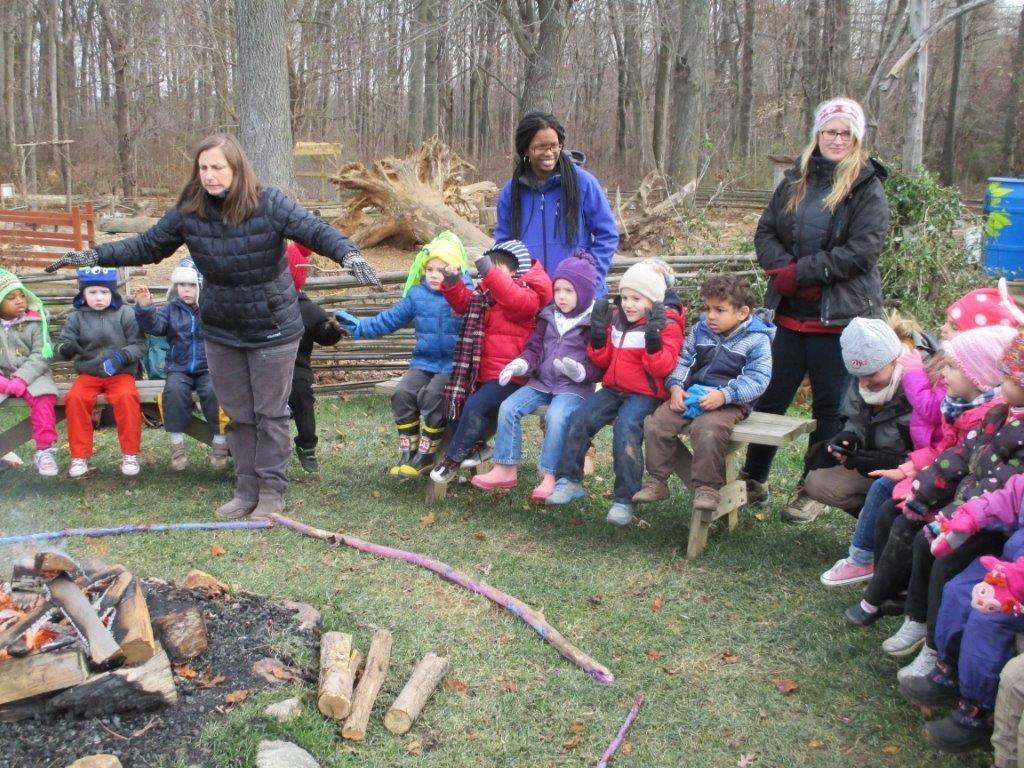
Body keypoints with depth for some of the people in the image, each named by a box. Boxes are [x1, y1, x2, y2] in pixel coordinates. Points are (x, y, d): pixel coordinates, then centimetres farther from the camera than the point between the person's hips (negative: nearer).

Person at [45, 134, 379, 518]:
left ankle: (272, 488, 19)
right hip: (220, 331, 4)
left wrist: (350, 255, -41)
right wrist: (95, 255, -5)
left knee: (271, 412, 5)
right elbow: (147, 247, 4)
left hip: (273, 328, -4)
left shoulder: (269, 204, -17)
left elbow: (317, 231, -22)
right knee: (238, 414, 13)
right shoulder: (188, 212, -6)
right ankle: (246, 489, 26)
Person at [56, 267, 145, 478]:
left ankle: (130, 454, -15)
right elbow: (62, 344, 1)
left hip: (121, 373, -2)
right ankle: (80, 456, -11)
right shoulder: (76, 317, 5)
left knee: (127, 396, -31)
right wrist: (66, 348, -24)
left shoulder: (125, 314, -1)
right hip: (88, 374, 2)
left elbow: (138, 344, -3)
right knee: (75, 398, -26)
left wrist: (122, 355, -23)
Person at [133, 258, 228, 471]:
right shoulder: (171, 309, 9)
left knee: (213, 390, -31)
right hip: (179, 368, 2)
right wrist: (144, 307, -22)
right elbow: (153, 325, -3)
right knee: (174, 389, -29)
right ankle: (177, 443, -15)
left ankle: (220, 441, -14)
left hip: (209, 368, -2)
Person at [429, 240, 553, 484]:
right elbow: (464, 303, 18)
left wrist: (491, 274, -36)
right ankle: (474, 447, 12)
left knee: (475, 406, -22)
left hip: (510, 375, -8)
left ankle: (453, 458, -7)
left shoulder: (528, 293, -9)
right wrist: (453, 283, -2)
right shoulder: (486, 291, 15)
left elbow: (519, 302, -31)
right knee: (455, 401, -6)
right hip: (482, 372, 8)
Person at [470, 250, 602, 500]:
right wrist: (520, 364, -12)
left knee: (556, 416, -34)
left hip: (574, 387, -5)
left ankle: (549, 477, -22)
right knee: (508, 407, -15)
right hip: (541, 381, 6)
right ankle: (506, 469, -8)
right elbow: (534, 347, 9)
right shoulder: (548, 316, 11)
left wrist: (579, 371, -27)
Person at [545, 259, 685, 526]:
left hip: (645, 394, -6)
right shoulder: (616, 319, 11)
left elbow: (663, 367, -15)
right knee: (579, 418, -13)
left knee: (626, 428, -29)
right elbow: (603, 360, 14)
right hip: (613, 388, 6)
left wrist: (654, 339, -28)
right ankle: (569, 480, -2)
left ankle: (624, 499, -20)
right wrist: (598, 335, -2)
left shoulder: (667, 327, -5)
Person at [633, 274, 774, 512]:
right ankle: (657, 480, -1)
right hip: (690, 395, 5)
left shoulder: (756, 340, -4)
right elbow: (683, 361, 13)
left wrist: (724, 395, -24)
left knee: (707, 430, -35)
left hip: (728, 403, -5)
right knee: (656, 423, -15)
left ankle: (707, 487, -19)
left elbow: (758, 379, -12)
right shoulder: (700, 330, 12)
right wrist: (675, 386, -7)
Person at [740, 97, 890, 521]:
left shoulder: (868, 188, -4)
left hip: (840, 315, -4)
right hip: (791, 311, 5)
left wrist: (801, 272, -17)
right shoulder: (796, 180, 11)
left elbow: (862, 250, -15)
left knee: (829, 406, 5)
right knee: (770, 397, 12)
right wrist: (785, 269, -12)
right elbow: (765, 232, 8)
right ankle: (753, 479, 27)